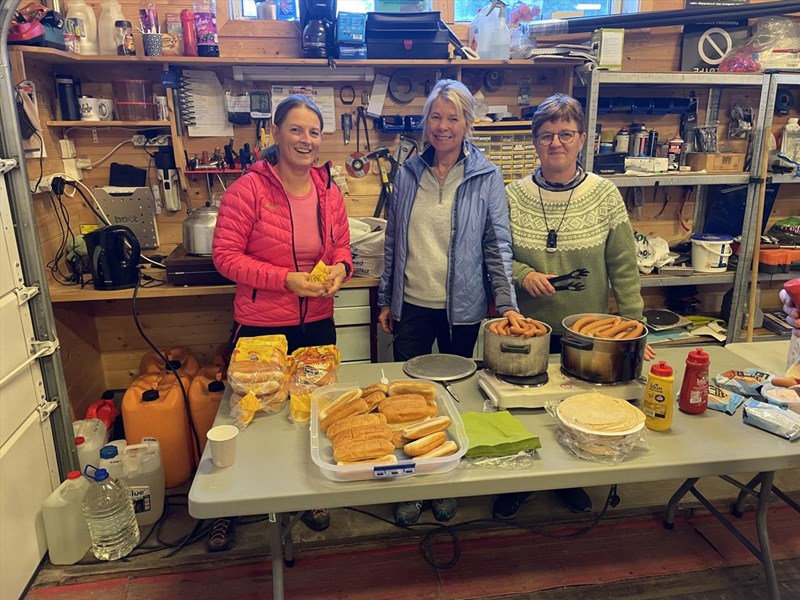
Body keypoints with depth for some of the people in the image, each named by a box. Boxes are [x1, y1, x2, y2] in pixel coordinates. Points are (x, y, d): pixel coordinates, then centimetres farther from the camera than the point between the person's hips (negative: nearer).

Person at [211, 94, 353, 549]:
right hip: (261, 327, -4)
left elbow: (342, 246, 13)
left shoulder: (329, 191, 2)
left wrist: (339, 269, -11)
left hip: (318, 323, 4)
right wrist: (287, 280, -22)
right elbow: (225, 255, -12)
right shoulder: (249, 189, -12)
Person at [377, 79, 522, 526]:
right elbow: (394, 242, 8)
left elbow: (498, 244, -5)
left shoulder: (486, 177, -3)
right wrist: (386, 300, 8)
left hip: (461, 308, -2)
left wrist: (508, 304, -15)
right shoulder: (409, 173, 4)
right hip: (412, 306, 2)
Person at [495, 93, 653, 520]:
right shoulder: (513, 196, -5)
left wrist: (634, 328, -5)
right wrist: (523, 274, -18)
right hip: (527, 330, 0)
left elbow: (624, 268, -4)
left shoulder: (605, 196, -6)